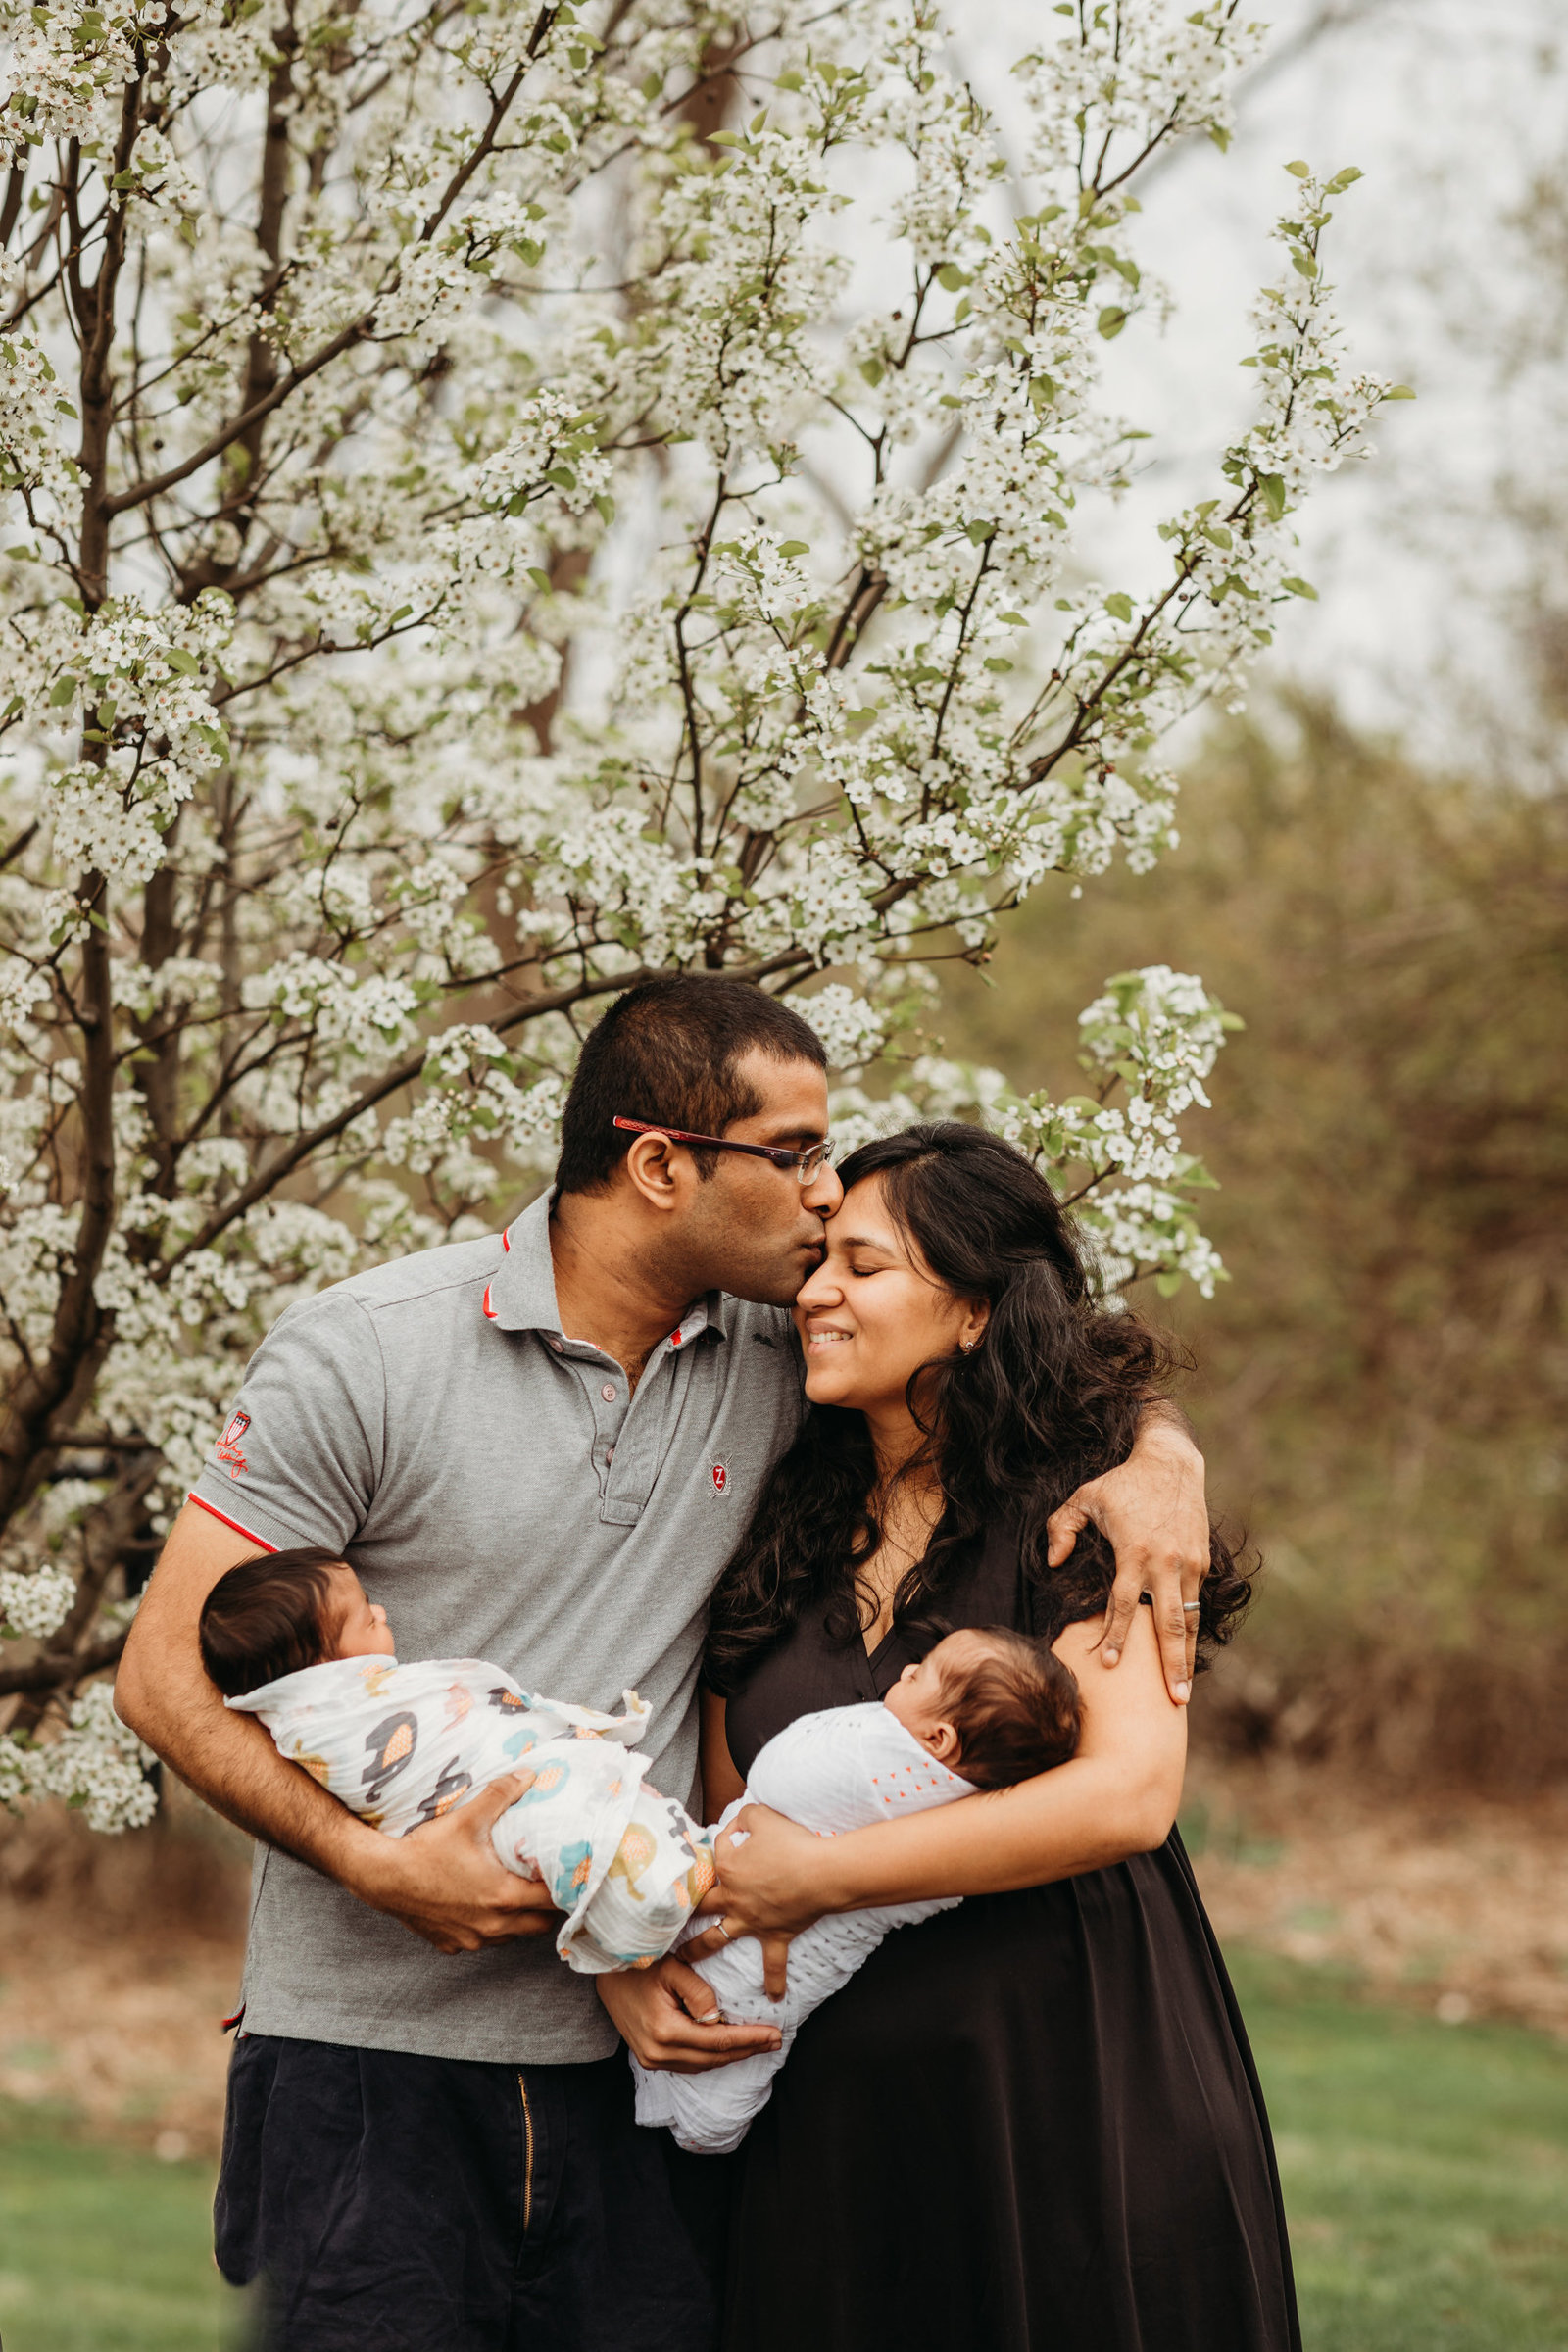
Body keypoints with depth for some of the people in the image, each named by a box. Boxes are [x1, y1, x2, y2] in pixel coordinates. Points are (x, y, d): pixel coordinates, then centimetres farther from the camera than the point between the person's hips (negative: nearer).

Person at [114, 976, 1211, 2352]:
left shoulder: (775, 1359, 5)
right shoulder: (363, 1355, -6)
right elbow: (168, 1672, -6)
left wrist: (1160, 1455, -4)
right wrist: (376, 1865, -19)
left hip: (635, 2048, 4)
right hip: (371, 2048, -3)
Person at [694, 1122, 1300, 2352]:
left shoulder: (1077, 1517, -7)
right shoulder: (786, 1534, 11)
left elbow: (1127, 1794, -19)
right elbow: (720, 1819, 17)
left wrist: (819, 1873, -17)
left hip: (1071, 2100, -5)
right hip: (833, 2105, 5)